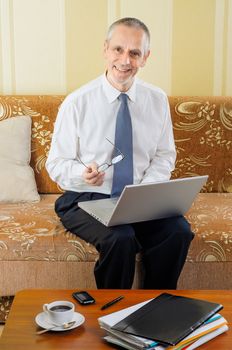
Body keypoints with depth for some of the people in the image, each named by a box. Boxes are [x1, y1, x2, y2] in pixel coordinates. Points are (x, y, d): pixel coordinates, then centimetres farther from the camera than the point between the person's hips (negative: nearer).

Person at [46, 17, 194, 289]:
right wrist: (82, 173, -23)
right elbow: (56, 163, -1)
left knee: (179, 231, -26)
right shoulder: (77, 103, -7)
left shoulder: (157, 100, 4)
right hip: (87, 199, -3)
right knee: (120, 238, -33)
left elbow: (164, 155, 11)